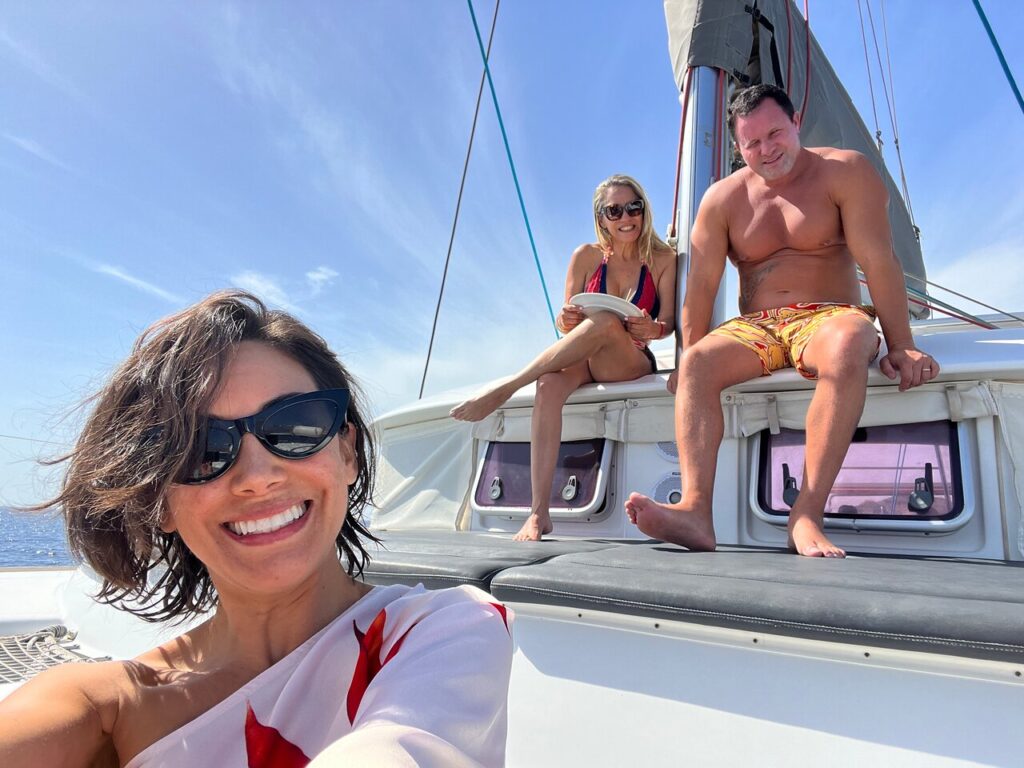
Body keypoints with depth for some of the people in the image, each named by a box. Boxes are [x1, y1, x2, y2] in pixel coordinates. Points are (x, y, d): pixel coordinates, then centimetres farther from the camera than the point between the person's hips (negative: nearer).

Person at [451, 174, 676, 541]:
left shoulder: (662, 259, 7)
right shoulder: (586, 256, 8)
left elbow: (667, 322, 2)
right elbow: (565, 322, 7)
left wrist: (651, 329, -22)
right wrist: (566, 321, -18)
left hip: (633, 364, -1)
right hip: (580, 358, 1)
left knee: (606, 322, -35)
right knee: (549, 385, -35)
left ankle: (505, 387, -29)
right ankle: (539, 513, -37)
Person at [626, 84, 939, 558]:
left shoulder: (845, 171, 0)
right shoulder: (722, 198, 8)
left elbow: (878, 262, -9)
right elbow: (701, 284, 2)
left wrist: (900, 346, -16)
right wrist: (691, 355, -6)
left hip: (828, 318, -2)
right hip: (756, 327, 3)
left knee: (848, 344, -38)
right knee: (695, 362, -27)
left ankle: (807, 514, -39)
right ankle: (695, 511, -41)